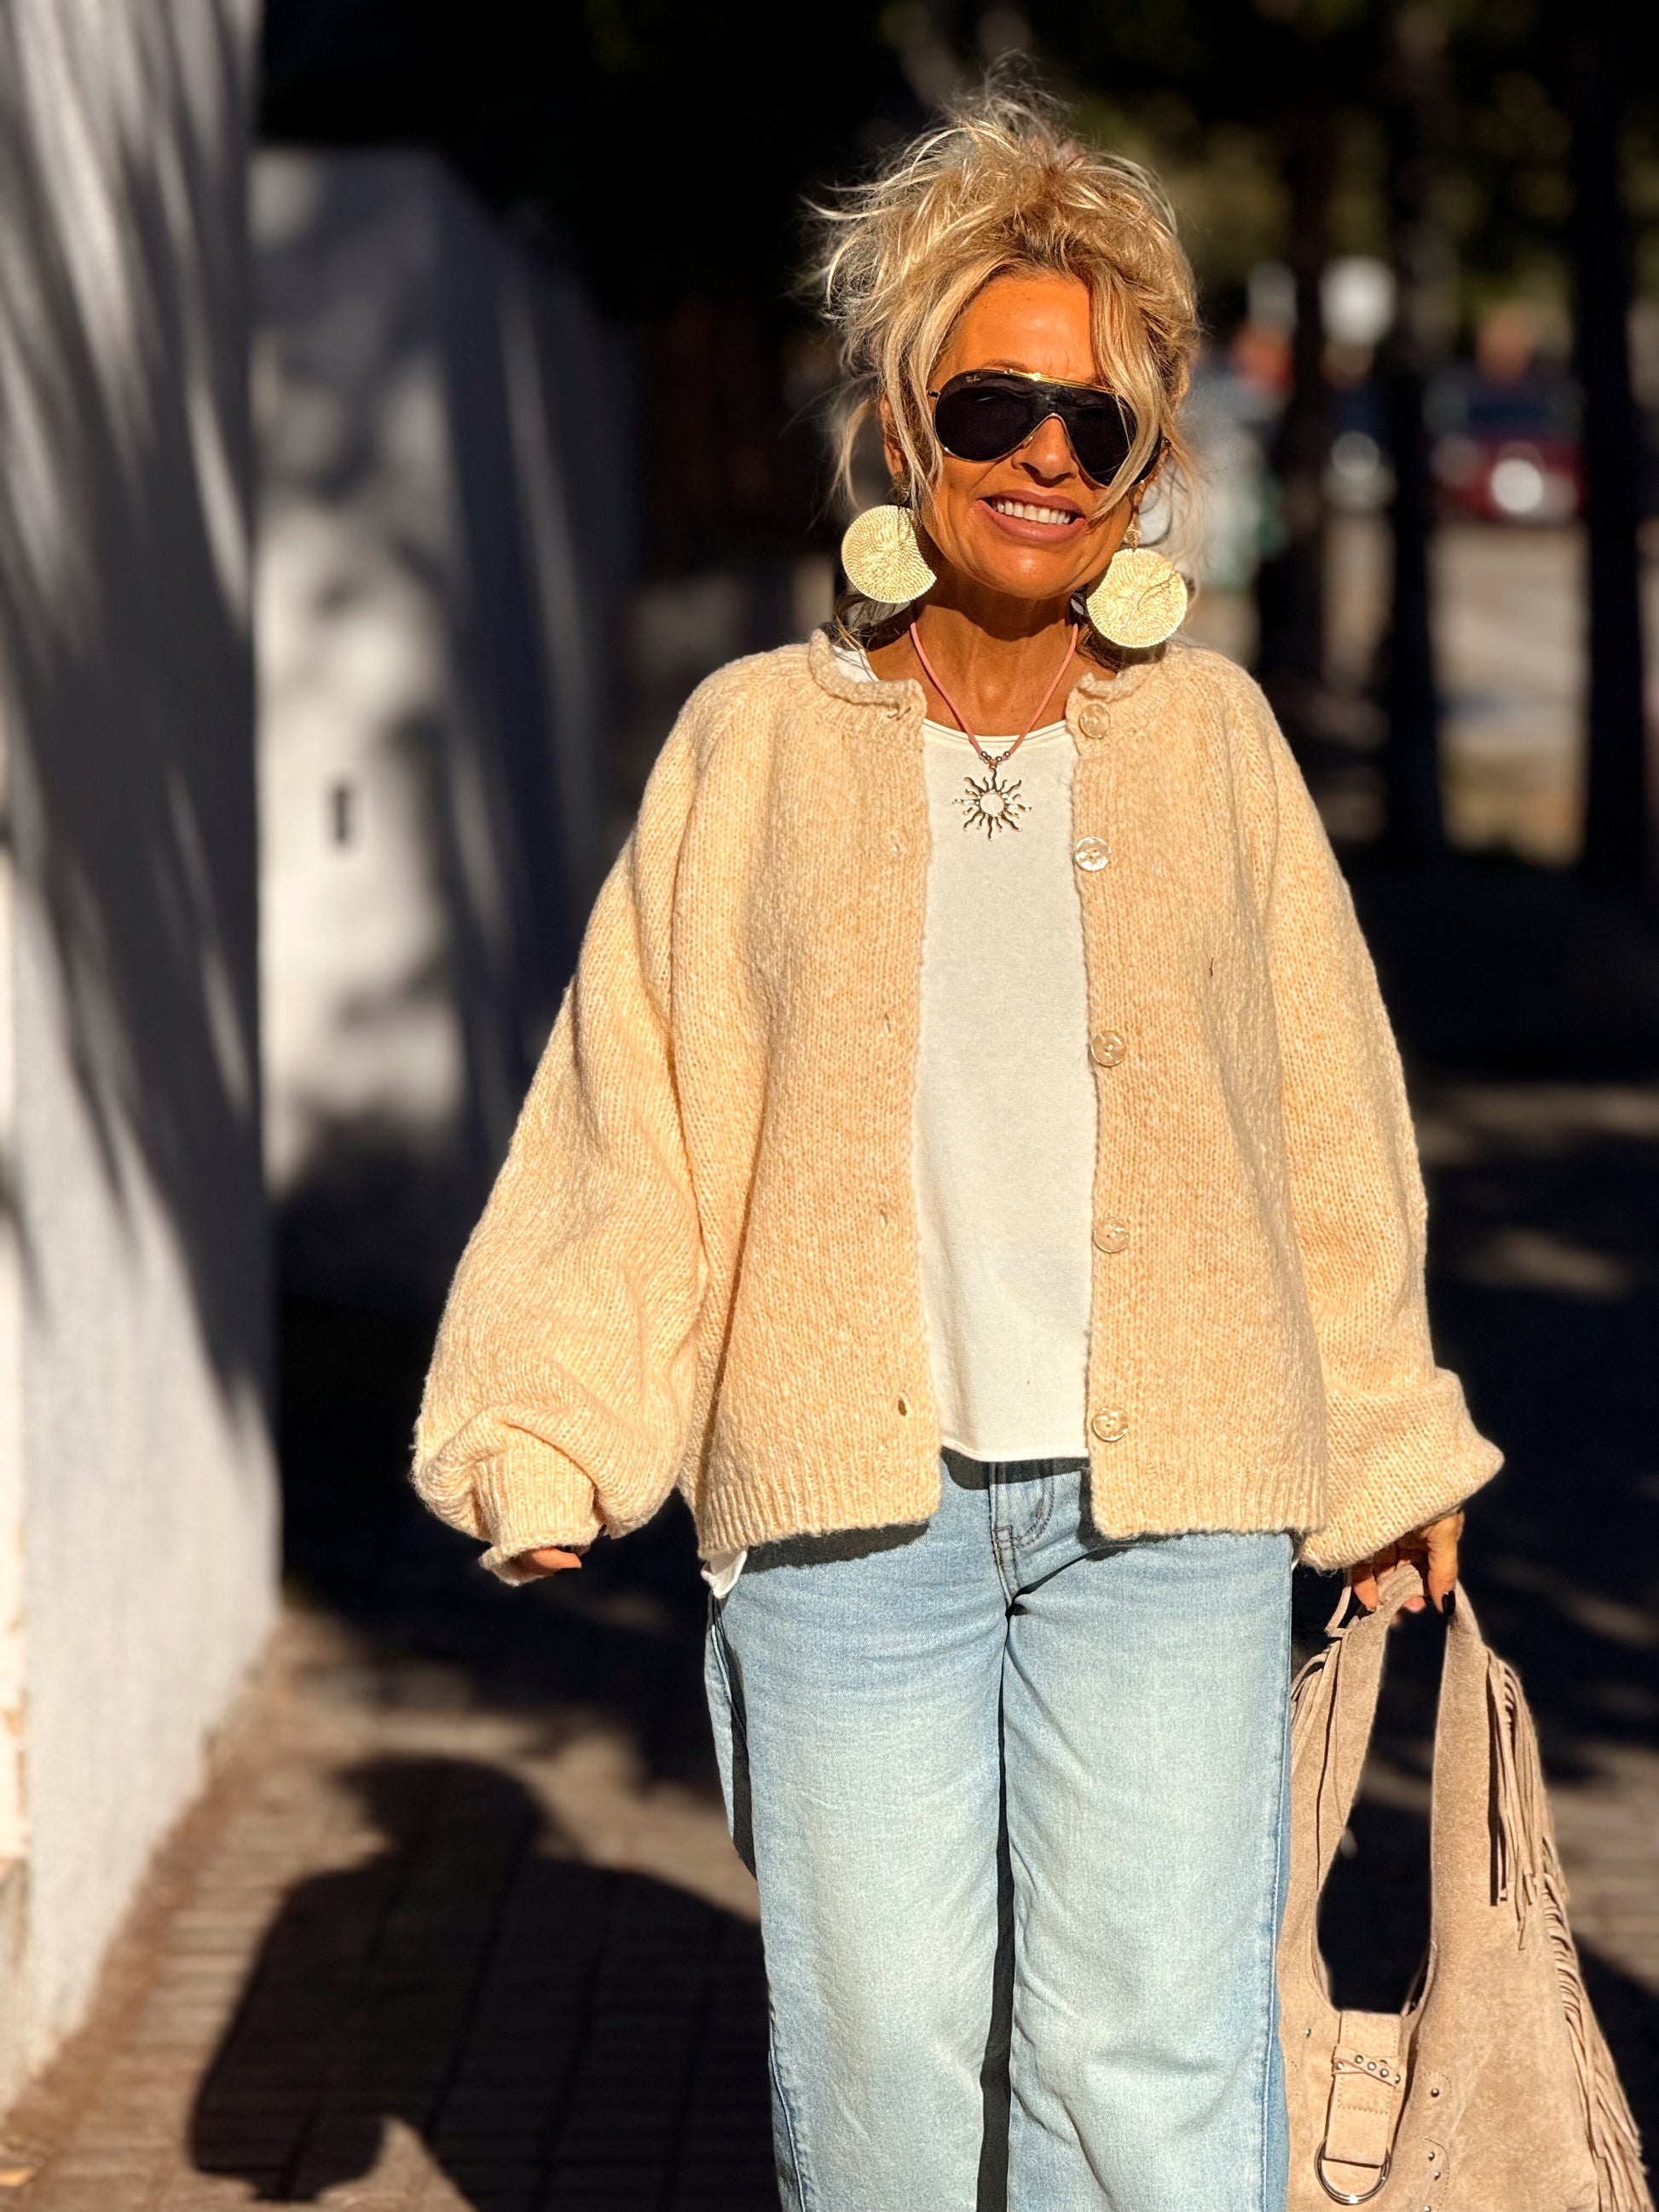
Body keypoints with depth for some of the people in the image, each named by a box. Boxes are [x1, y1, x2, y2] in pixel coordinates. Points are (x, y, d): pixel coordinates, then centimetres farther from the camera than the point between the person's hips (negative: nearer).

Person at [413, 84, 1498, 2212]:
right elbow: (633, 1113, 6)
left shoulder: (1210, 737, 8)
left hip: (1165, 1499, 0)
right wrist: (543, 1435, -3)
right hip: (848, 1498, 0)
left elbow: (1326, 1115, 14)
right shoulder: (761, 743, 6)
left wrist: (1385, 1451, 17)